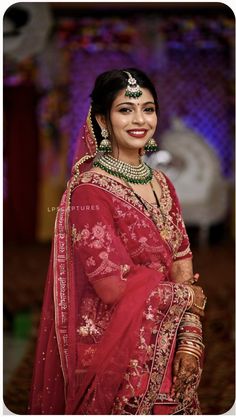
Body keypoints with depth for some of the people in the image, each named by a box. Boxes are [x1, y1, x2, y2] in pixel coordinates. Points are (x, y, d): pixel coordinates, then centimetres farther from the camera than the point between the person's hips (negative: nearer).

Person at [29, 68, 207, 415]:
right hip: (117, 353, -6)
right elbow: (115, 287, -20)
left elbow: (183, 266, 5)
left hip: (166, 350, 6)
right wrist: (186, 296, -8)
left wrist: (190, 340, -7)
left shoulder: (161, 184, 6)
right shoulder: (90, 189, -15)